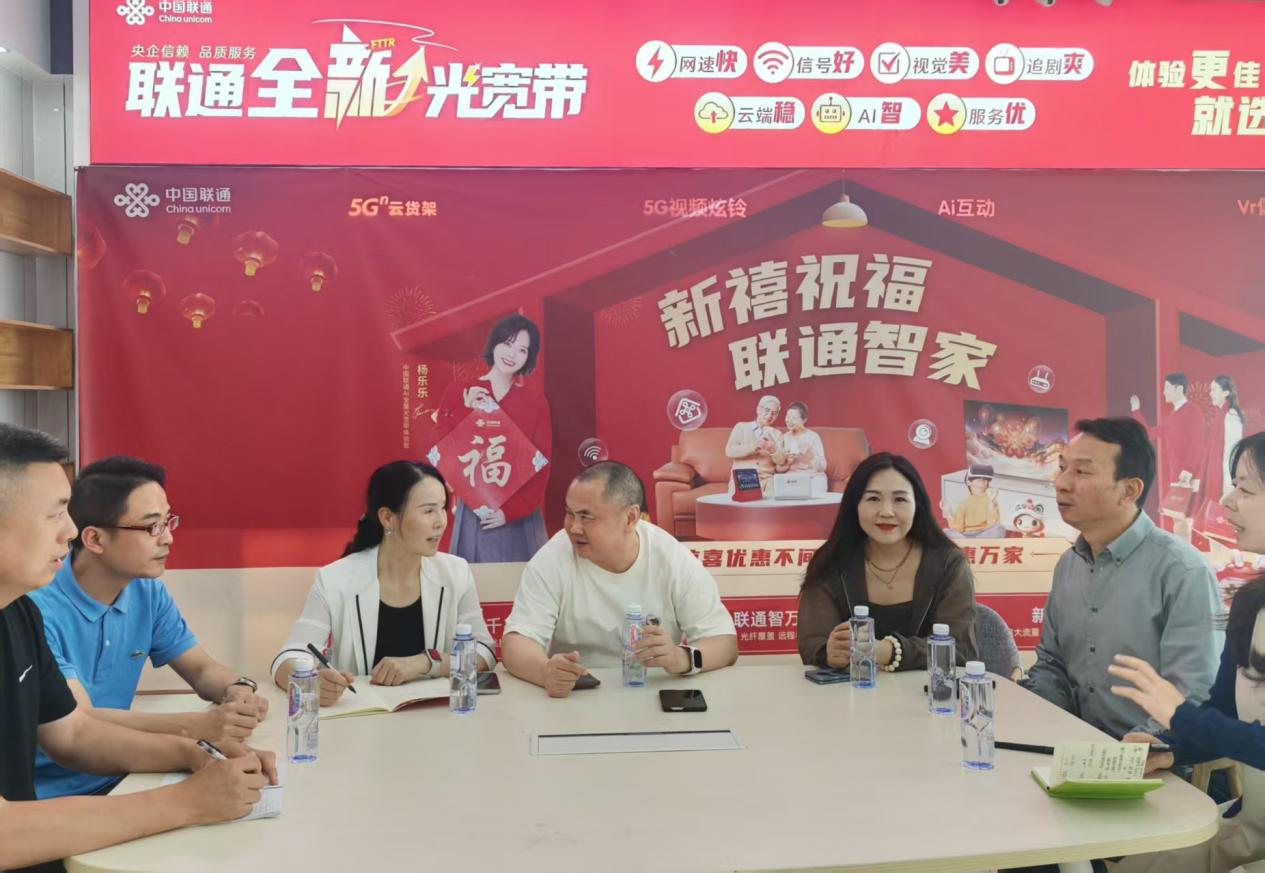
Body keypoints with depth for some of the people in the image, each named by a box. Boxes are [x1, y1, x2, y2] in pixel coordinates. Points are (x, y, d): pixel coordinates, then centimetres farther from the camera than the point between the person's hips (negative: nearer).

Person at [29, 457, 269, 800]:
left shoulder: (148, 592, 1)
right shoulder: (38, 607, -20)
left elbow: (202, 669, 9)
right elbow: (78, 722, -26)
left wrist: (237, 689, -15)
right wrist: (196, 726, -36)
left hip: (113, 780, 6)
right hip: (48, 798, -6)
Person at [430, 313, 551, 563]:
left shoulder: (536, 402, 4)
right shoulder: (458, 391, 3)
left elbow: (541, 466, 0)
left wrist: (511, 510, -11)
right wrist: (467, 412, -13)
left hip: (519, 518, 1)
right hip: (472, 513, -1)